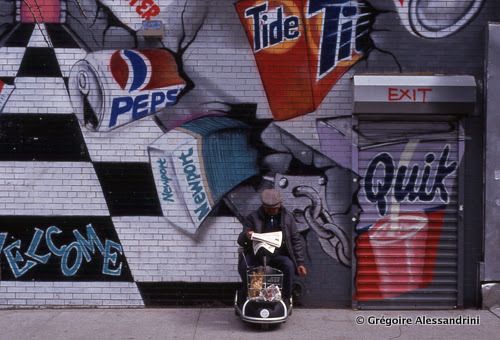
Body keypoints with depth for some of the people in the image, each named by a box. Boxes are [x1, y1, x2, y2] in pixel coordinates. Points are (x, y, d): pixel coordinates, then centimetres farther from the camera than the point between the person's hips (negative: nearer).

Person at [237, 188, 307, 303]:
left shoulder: (287, 218, 6)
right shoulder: (253, 217, 2)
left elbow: (296, 240, 9)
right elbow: (240, 240, -3)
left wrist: (300, 262, -1)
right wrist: (246, 236, -30)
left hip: (279, 255, 1)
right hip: (257, 254, 0)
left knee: (289, 265, -31)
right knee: (243, 265, -30)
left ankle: (286, 298, -11)